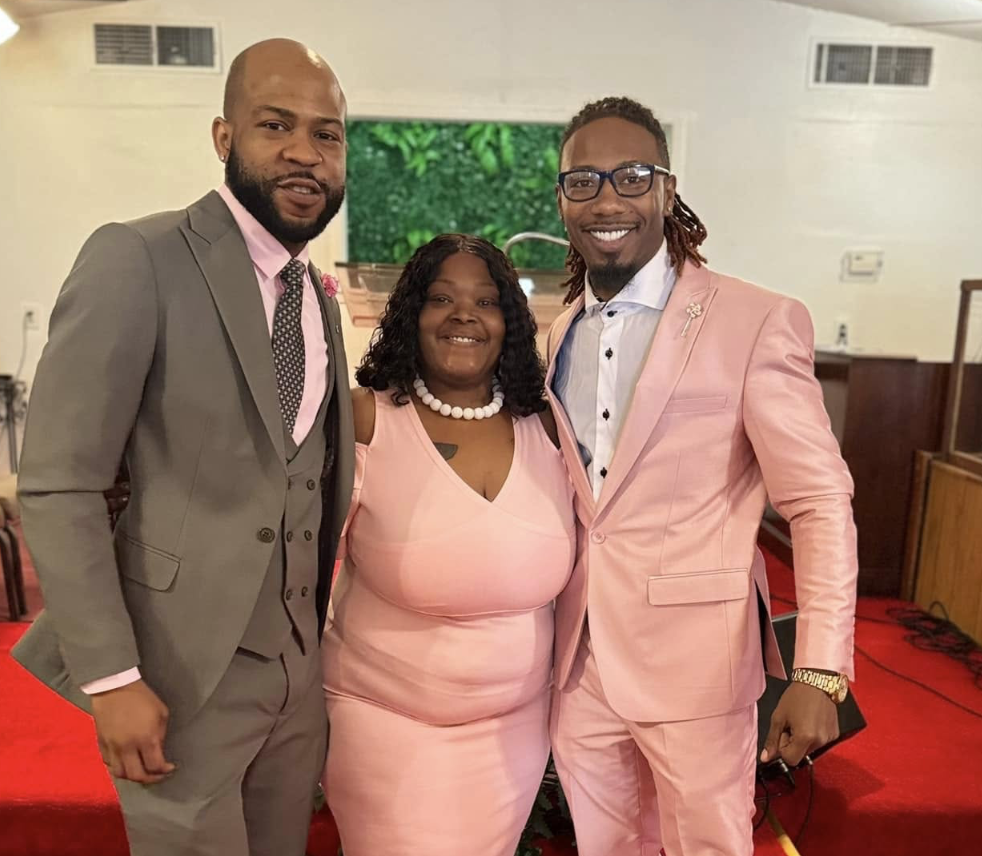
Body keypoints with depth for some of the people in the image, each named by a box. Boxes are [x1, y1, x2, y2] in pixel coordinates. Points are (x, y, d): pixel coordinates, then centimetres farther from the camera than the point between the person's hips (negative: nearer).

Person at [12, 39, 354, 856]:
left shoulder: (321, 298, 8)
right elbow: (58, 485, -14)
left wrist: (323, 641, 11)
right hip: (180, 669, -6)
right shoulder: (137, 259, -12)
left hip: (300, 669, 6)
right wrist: (112, 677, -17)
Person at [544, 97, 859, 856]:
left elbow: (820, 503, -12)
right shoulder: (561, 334, 5)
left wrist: (820, 670, -17)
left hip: (694, 660, -5)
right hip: (577, 661, 5)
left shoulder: (758, 322, -13)